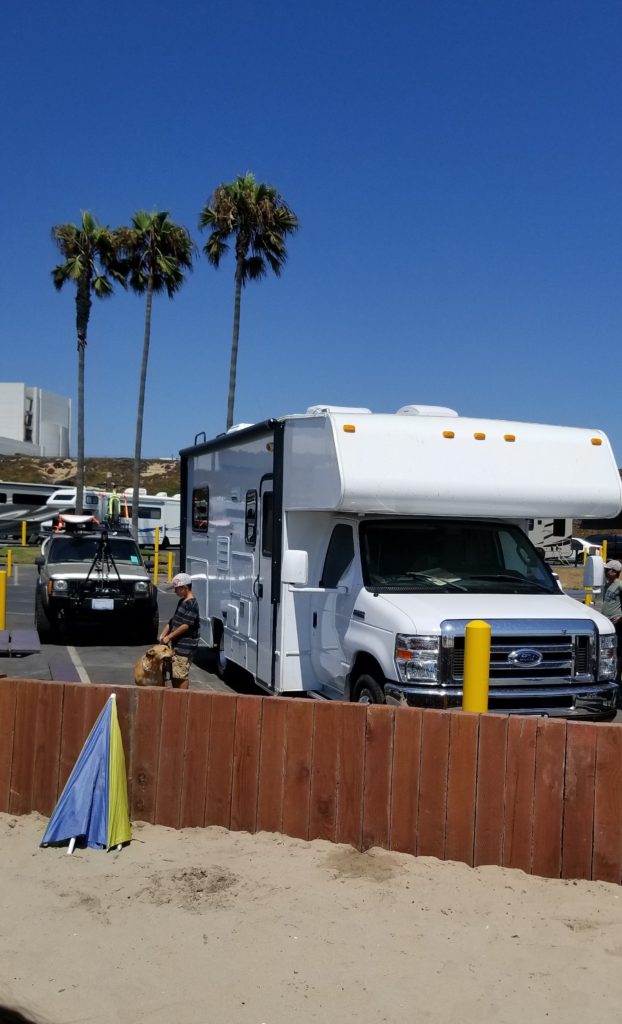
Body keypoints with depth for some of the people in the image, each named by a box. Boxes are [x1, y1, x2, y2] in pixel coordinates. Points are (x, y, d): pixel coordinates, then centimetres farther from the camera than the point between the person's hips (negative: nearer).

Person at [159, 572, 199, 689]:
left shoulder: (191, 604, -15)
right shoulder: (181, 602, 14)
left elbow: (186, 625, -20)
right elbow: (173, 621, 17)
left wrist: (169, 637, -16)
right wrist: (163, 635, 5)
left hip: (185, 647, -10)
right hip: (176, 644, 10)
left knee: (181, 675, -7)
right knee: (174, 674, 14)